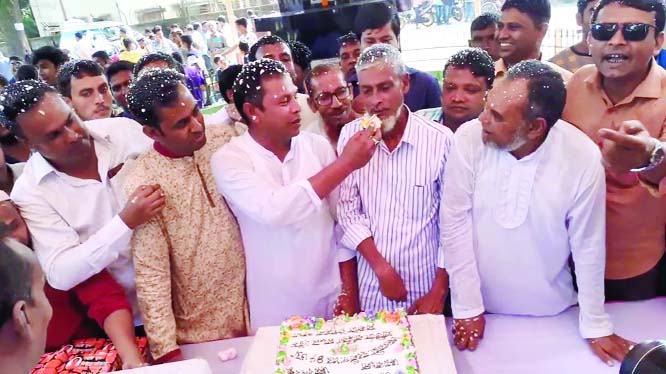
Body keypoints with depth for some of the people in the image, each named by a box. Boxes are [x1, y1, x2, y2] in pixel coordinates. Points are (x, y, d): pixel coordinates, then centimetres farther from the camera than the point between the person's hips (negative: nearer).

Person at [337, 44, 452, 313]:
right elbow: (348, 211, -2)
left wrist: (439, 291, -6)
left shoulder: (440, 139, -11)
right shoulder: (351, 136, -4)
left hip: (426, 288, -2)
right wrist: (382, 268, -10)